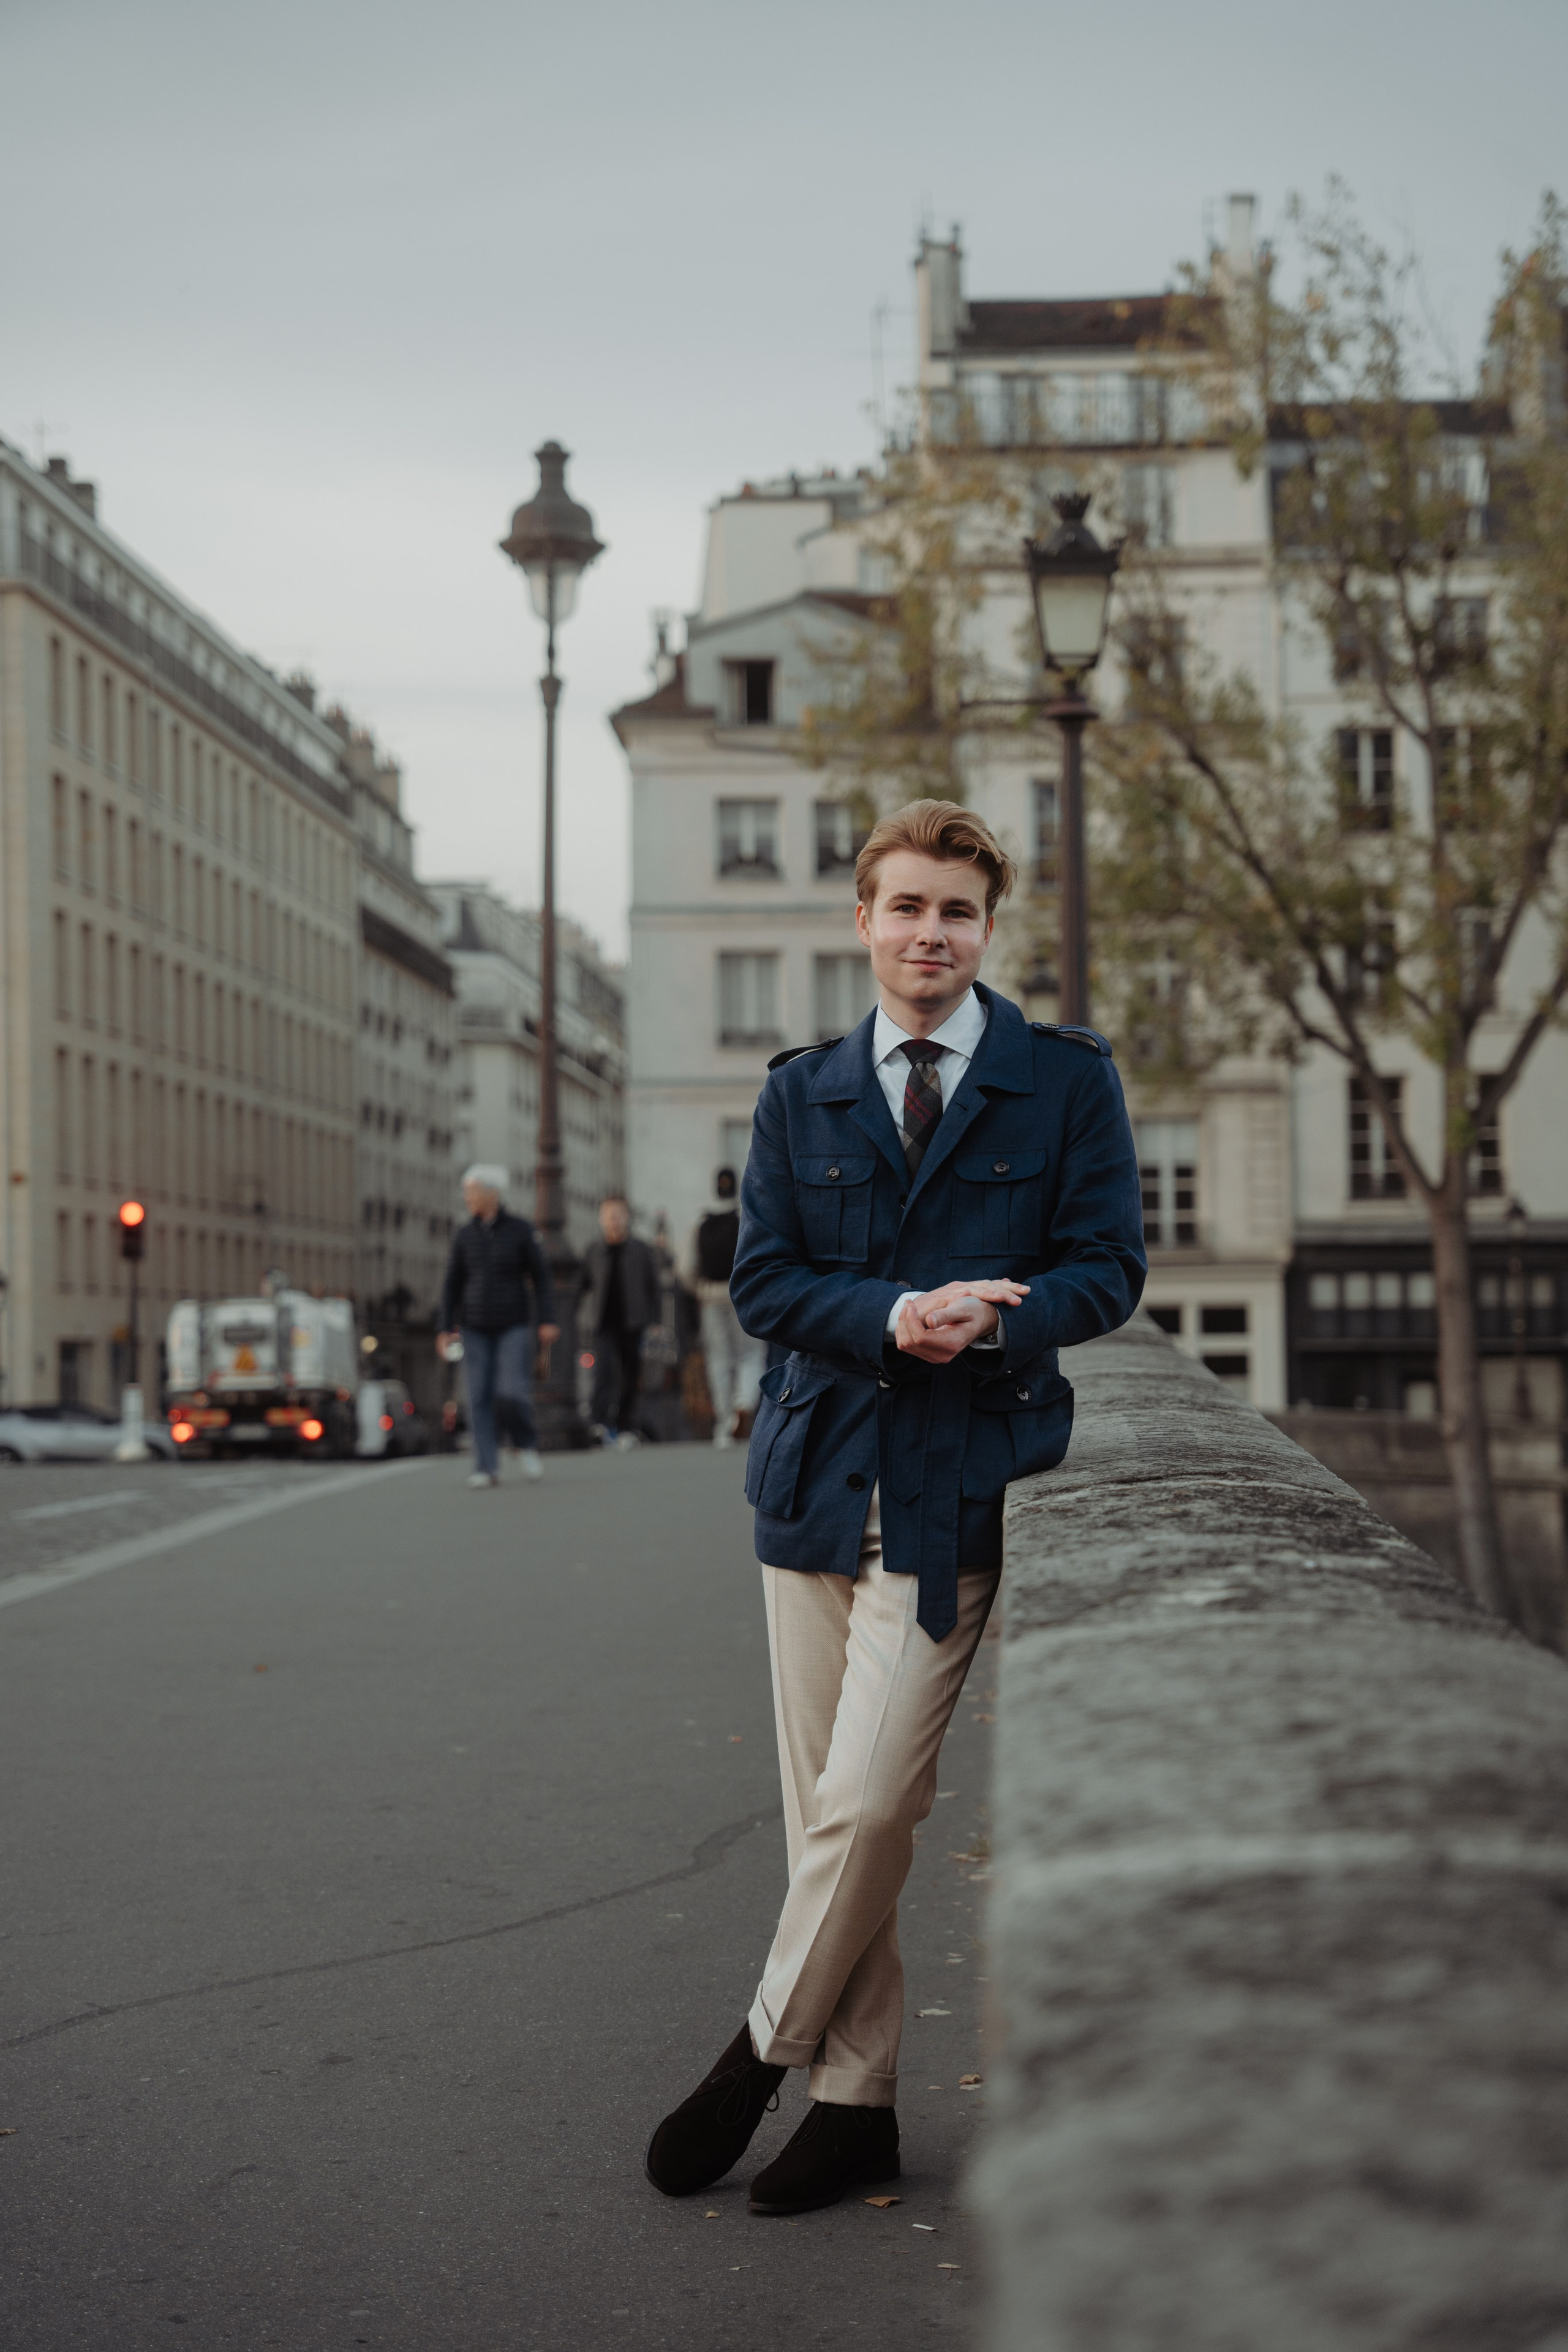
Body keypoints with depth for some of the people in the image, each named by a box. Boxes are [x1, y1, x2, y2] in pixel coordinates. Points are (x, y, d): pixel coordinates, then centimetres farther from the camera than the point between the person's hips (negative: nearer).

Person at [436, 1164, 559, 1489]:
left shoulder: (521, 1230, -5)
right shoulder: (464, 1235, 3)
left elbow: (540, 1277, -3)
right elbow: (452, 1285, 5)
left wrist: (548, 1321, -12)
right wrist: (446, 1328, -3)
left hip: (514, 1327, -3)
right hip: (476, 1330, 3)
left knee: (511, 1395, -16)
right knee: (479, 1398, -6)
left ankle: (527, 1444, 12)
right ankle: (487, 1469, -2)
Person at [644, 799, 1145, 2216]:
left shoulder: (1068, 1079, 2)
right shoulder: (800, 1094, 10)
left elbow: (1109, 1266, 0)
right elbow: (762, 1280, 5)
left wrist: (993, 1319, -20)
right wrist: (892, 1317, -15)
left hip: (957, 1487, -3)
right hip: (820, 1474, 4)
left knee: (865, 1806, -10)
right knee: (825, 1812, 7)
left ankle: (765, 2051, 12)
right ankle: (857, 2103, 19)